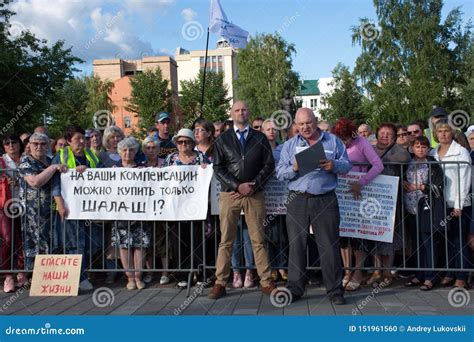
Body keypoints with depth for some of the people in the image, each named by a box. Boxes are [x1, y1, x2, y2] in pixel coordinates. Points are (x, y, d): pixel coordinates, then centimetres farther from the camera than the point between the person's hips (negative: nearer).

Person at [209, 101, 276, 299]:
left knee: (258, 240, 4)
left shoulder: (260, 138, 10)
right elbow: (218, 168, 2)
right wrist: (238, 186, -10)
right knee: (226, 241, 3)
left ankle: (266, 282, 10)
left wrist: (253, 186, -8)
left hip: (255, 195, 0)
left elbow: (269, 165, 4)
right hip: (229, 194, 0)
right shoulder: (223, 139, 9)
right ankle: (220, 283, 9)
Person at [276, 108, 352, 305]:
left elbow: (347, 166, 7)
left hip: (326, 200, -1)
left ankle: (335, 290, 11)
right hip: (298, 200, 1)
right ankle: (294, 288, 13)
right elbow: (280, 173, 5)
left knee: (329, 245, 2)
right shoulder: (289, 145, 11)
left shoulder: (333, 141, 10)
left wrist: (333, 166, -13)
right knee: (296, 245, 3)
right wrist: (293, 169, -14)